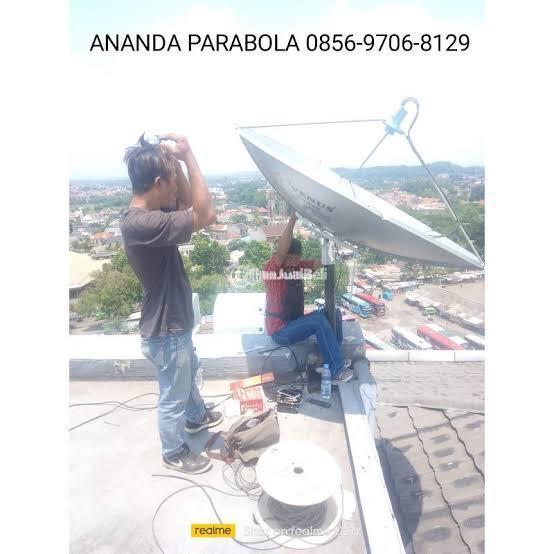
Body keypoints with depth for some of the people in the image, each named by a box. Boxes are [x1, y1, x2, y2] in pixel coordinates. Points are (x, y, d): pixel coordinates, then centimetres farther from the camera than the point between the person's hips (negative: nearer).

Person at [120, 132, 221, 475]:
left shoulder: (148, 211, -1)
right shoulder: (140, 224, -32)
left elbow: (186, 202, 12)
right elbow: (206, 215, -34)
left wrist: (175, 162, -4)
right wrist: (188, 156, -28)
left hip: (176, 322, 10)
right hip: (166, 332, -10)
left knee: (189, 375, 32)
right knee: (173, 397, 15)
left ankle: (197, 417, 59)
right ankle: (175, 452, 41)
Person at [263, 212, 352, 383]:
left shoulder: (299, 266, 3)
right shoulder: (272, 269, -18)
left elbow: (321, 262, -5)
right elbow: (281, 251, -37)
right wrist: (293, 219, -41)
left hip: (296, 322, 8)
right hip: (280, 330, -8)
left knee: (334, 313, -3)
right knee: (319, 319, -27)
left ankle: (330, 361, 0)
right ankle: (336, 371, -18)